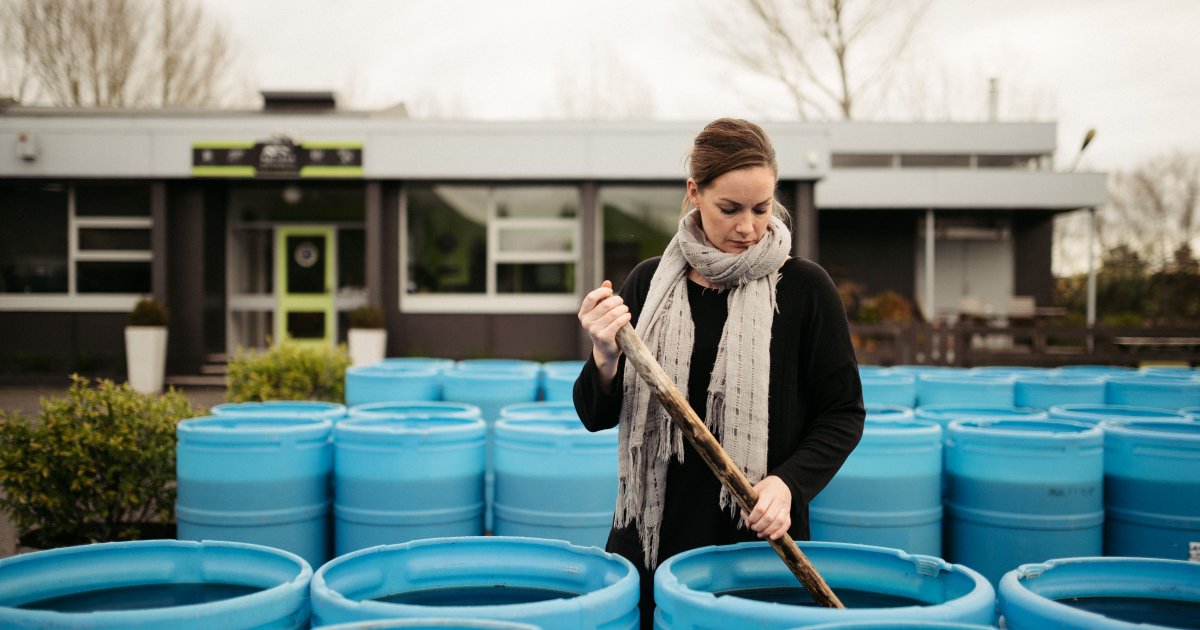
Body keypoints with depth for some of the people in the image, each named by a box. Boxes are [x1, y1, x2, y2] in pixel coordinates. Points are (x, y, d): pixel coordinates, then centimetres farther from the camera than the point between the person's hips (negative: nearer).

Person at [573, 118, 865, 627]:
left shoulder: (803, 287, -5)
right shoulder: (650, 282, 2)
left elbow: (843, 412, 1)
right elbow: (597, 417, 4)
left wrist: (789, 483, -14)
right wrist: (605, 358, -16)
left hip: (762, 540, -2)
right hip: (651, 536, 2)